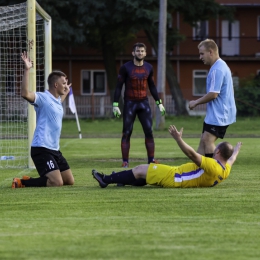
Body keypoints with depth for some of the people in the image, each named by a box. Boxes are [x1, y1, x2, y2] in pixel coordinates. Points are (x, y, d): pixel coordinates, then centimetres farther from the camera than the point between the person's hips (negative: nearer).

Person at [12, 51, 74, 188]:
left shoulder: (57, 100, 16)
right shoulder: (43, 98, -11)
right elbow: (25, 94, -32)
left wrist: (65, 93, 47)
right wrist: (26, 70, -35)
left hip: (54, 150, 10)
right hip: (42, 149, -10)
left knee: (69, 181, 8)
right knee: (57, 182, -21)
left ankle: (37, 180, 19)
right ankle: (21, 182, -6)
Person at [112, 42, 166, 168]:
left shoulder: (149, 68, 6)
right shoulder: (126, 68, -6)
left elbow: (152, 86, 15)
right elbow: (118, 86, -4)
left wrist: (159, 103, 12)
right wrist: (115, 105, -11)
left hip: (144, 103, 3)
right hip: (130, 104, -3)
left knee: (149, 132, -2)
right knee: (126, 134, -2)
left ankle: (151, 160, 4)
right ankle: (125, 161, 2)